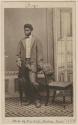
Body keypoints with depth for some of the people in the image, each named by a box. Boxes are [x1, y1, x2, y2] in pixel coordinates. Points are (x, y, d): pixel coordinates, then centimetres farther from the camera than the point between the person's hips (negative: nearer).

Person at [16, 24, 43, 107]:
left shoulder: (36, 40, 5)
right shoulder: (21, 41, 14)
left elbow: (39, 52, 1)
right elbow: (18, 53, 11)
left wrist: (39, 63, -7)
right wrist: (18, 61, -4)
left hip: (32, 63, -4)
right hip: (23, 63, 4)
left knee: (32, 81, -14)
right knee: (23, 82, 2)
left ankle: (36, 100, 0)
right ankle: (29, 99, 17)